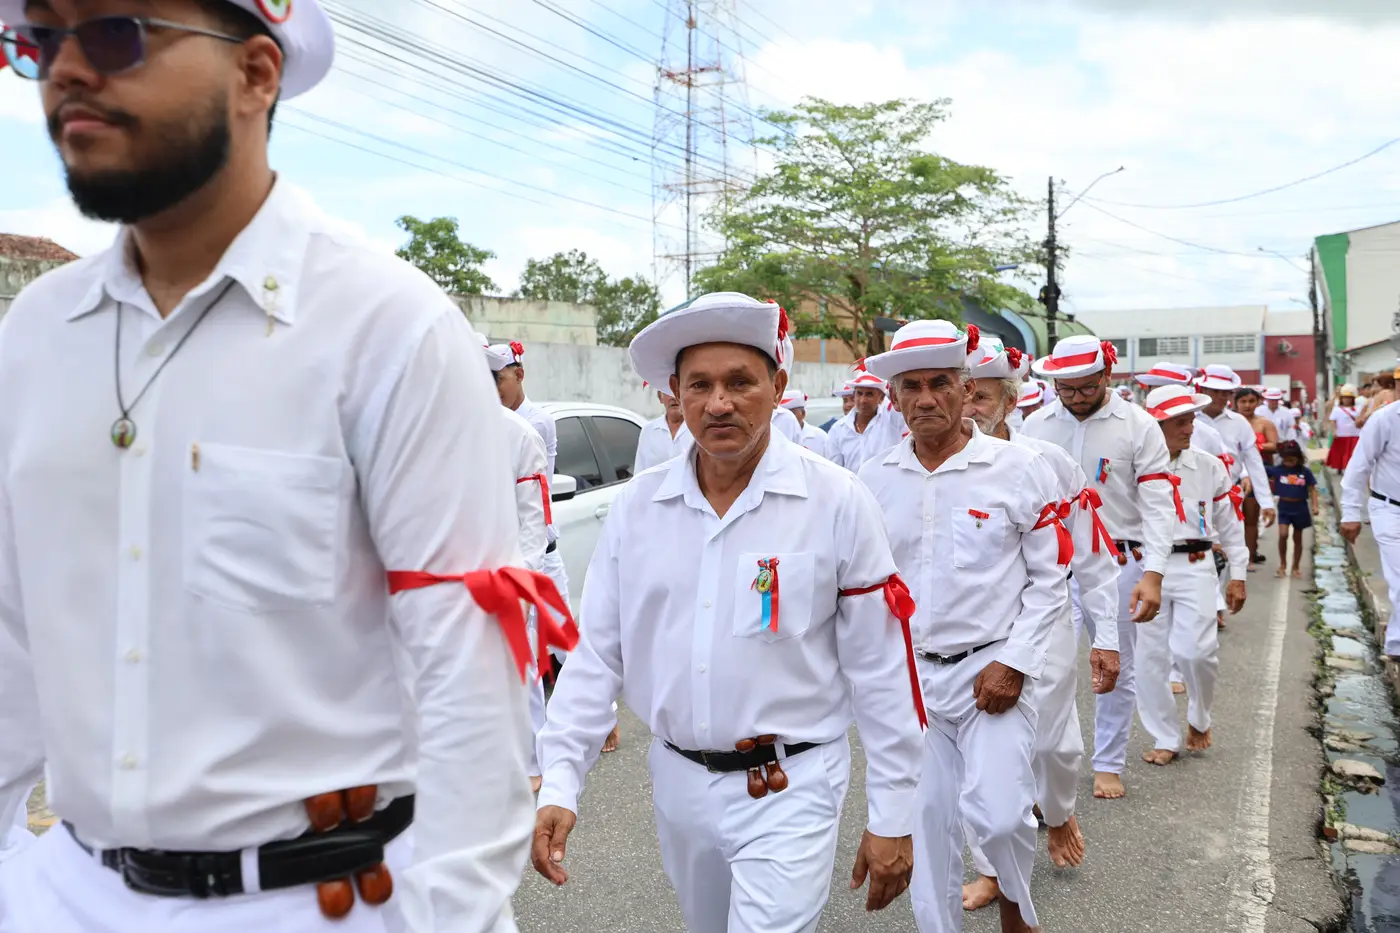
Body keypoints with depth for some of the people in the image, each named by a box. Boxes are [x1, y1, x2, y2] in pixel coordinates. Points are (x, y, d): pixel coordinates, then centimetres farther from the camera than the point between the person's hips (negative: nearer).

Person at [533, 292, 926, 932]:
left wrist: (892, 818, -5)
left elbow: (880, 670, -8)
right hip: (677, 782, 4)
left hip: (790, 789, -4)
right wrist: (558, 784, -6)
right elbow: (595, 656, 2)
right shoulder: (636, 506, -2)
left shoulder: (838, 502, -11)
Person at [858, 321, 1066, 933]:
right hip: (908, 674, 3)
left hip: (992, 669, -3)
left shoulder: (1018, 469, -4)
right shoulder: (874, 481, 3)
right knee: (925, 820, 9)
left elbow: (1049, 579, -1)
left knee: (998, 813, -12)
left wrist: (1013, 662, -9)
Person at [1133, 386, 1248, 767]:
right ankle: (1165, 738, 20)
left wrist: (1238, 575, 10)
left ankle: (1199, 720, 19)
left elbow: (1230, 523, 11)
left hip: (1194, 567, 1)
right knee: (1151, 656, 4)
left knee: (1197, 649, -12)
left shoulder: (1210, 467, 5)